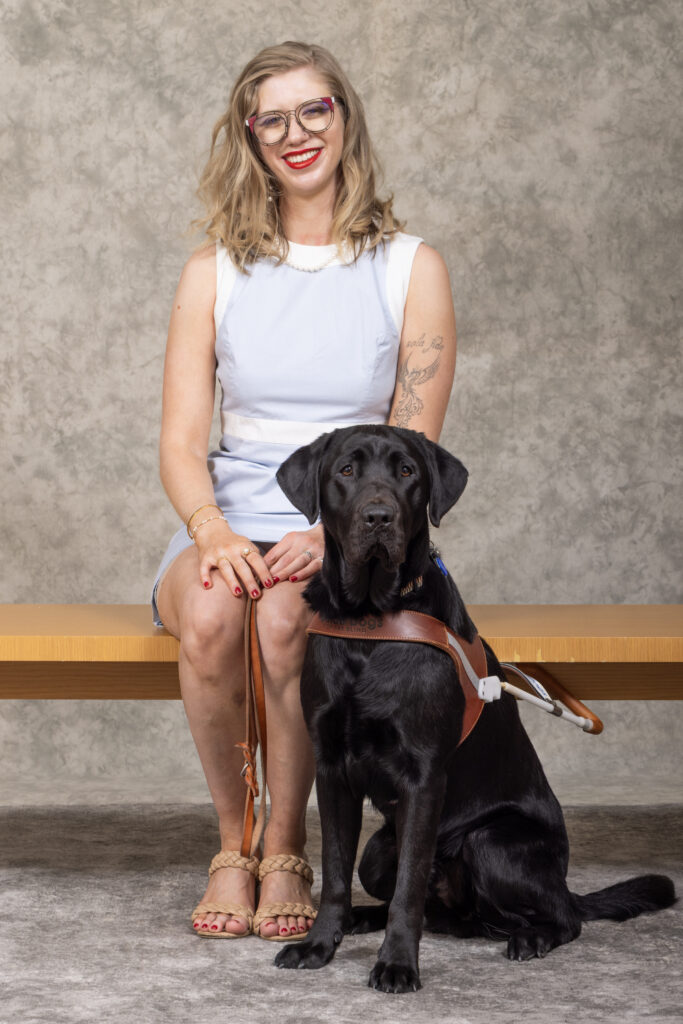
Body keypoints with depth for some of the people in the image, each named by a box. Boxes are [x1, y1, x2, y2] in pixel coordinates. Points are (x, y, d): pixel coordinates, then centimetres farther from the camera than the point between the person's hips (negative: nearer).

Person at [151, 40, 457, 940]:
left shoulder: (411, 269, 4)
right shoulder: (215, 271, 9)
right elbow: (181, 441, 3)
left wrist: (331, 535, -20)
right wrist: (213, 531, -20)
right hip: (230, 522, 1)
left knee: (284, 612, -35)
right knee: (208, 612, -33)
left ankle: (285, 851, -15)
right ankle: (231, 843, -12)